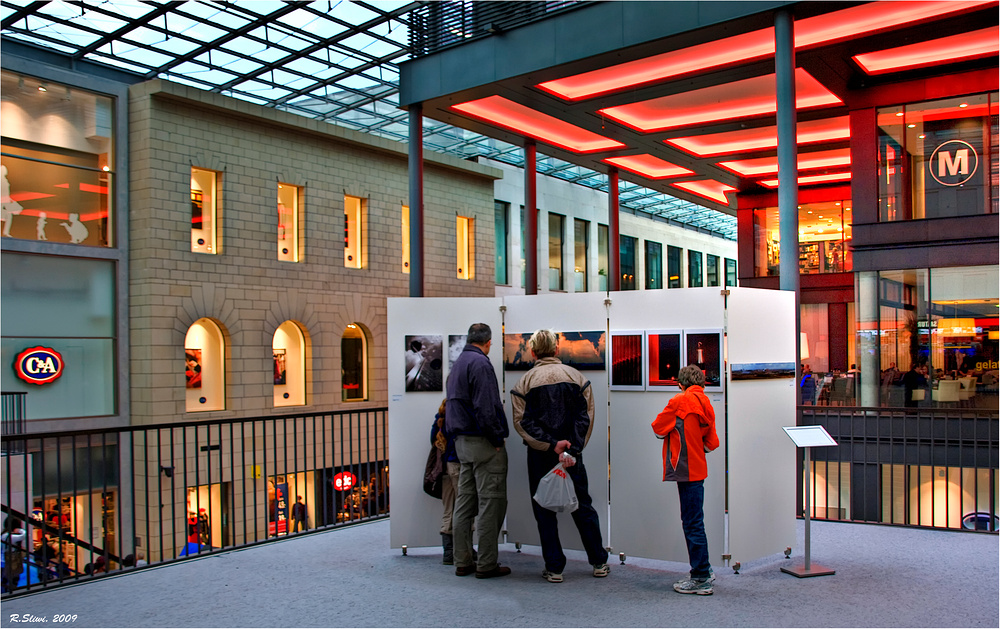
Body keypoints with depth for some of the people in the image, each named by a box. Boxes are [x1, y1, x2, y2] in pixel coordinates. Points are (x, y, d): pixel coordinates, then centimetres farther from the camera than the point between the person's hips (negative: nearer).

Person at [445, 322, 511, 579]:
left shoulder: (458, 363, 16)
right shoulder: (480, 363, -13)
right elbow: (484, 407, -21)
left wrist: (453, 434, 17)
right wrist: (497, 439, -14)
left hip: (462, 442, 9)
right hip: (483, 442, -9)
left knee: (464, 502, 11)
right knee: (491, 504, -3)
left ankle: (463, 562, 17)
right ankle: (487, 564, 2)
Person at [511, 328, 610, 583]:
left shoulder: (525, 382, -2)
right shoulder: (576, 377, 1)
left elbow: (522, 422, -11)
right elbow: (585, 417, -6)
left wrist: (551, 445, -15)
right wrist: (572, 450, -11)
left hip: (540, 456, -2)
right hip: (572, 454, 2)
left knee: (544, 511, 8)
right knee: (583, 507, 14)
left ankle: (554, 568, 10)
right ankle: (599, 562, 22)